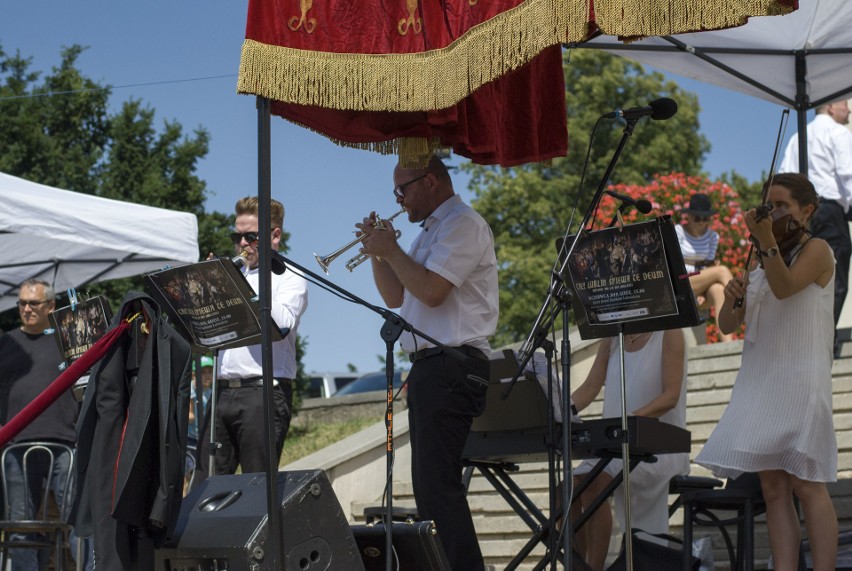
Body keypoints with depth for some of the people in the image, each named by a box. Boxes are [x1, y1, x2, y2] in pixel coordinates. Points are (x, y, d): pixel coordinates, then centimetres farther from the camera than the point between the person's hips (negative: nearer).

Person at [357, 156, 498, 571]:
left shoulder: (462, 225, -9)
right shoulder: (431, 232, 23)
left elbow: (431, 290, -20)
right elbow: (395, 296, 23)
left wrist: (391, 250, -8)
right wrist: (377, 252, 10)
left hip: (451, 366, -11)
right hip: (430, 366, 11)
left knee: (438, 482, -16)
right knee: (430, 482, 11)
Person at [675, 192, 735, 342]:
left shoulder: (713, 237, 14)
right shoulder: (678, 232, 0)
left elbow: (710, 265, 5)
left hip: (701, 290, 3)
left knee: (718, 289, -38)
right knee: (722, 270, -27)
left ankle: (727, 340, -54)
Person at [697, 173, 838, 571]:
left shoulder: (817, 250, 1)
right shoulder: (763, 266, 20)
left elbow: (785, 288, -20)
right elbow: (728, 325, 14)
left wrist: (767, 241, -32)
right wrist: (731, 298, -7)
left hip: (800, 381, -7)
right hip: (760, 381, 7)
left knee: (805, 484, -11)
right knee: (773, 487, -1)